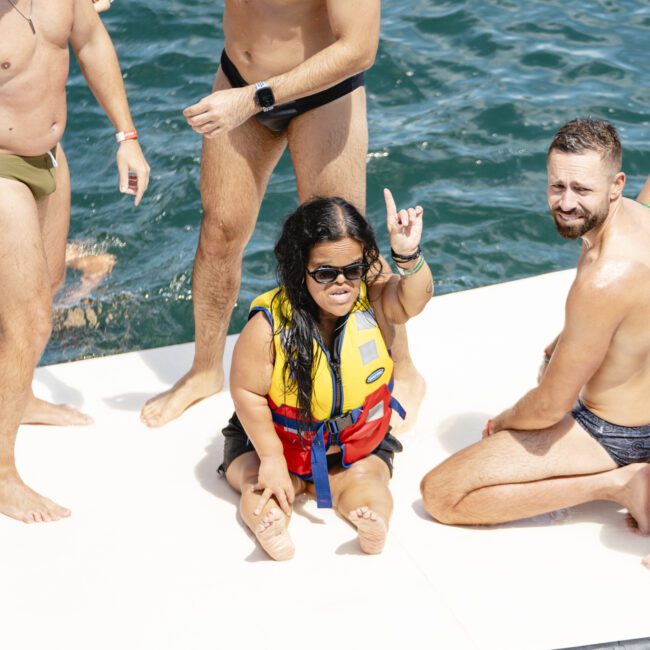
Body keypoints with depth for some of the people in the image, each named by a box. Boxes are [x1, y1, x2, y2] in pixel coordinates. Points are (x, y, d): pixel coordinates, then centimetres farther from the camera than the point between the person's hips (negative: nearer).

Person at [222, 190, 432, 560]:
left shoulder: (374, 299, -18)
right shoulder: (270, 324, -26)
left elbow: (413, 299, -39)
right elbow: (247, 392, -18)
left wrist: (408, 255, -58)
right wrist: (271, 458, -18)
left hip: (360, 443, 2)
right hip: (278, 441, -2)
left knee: (365, 478, -22)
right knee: (262, 484, -24)